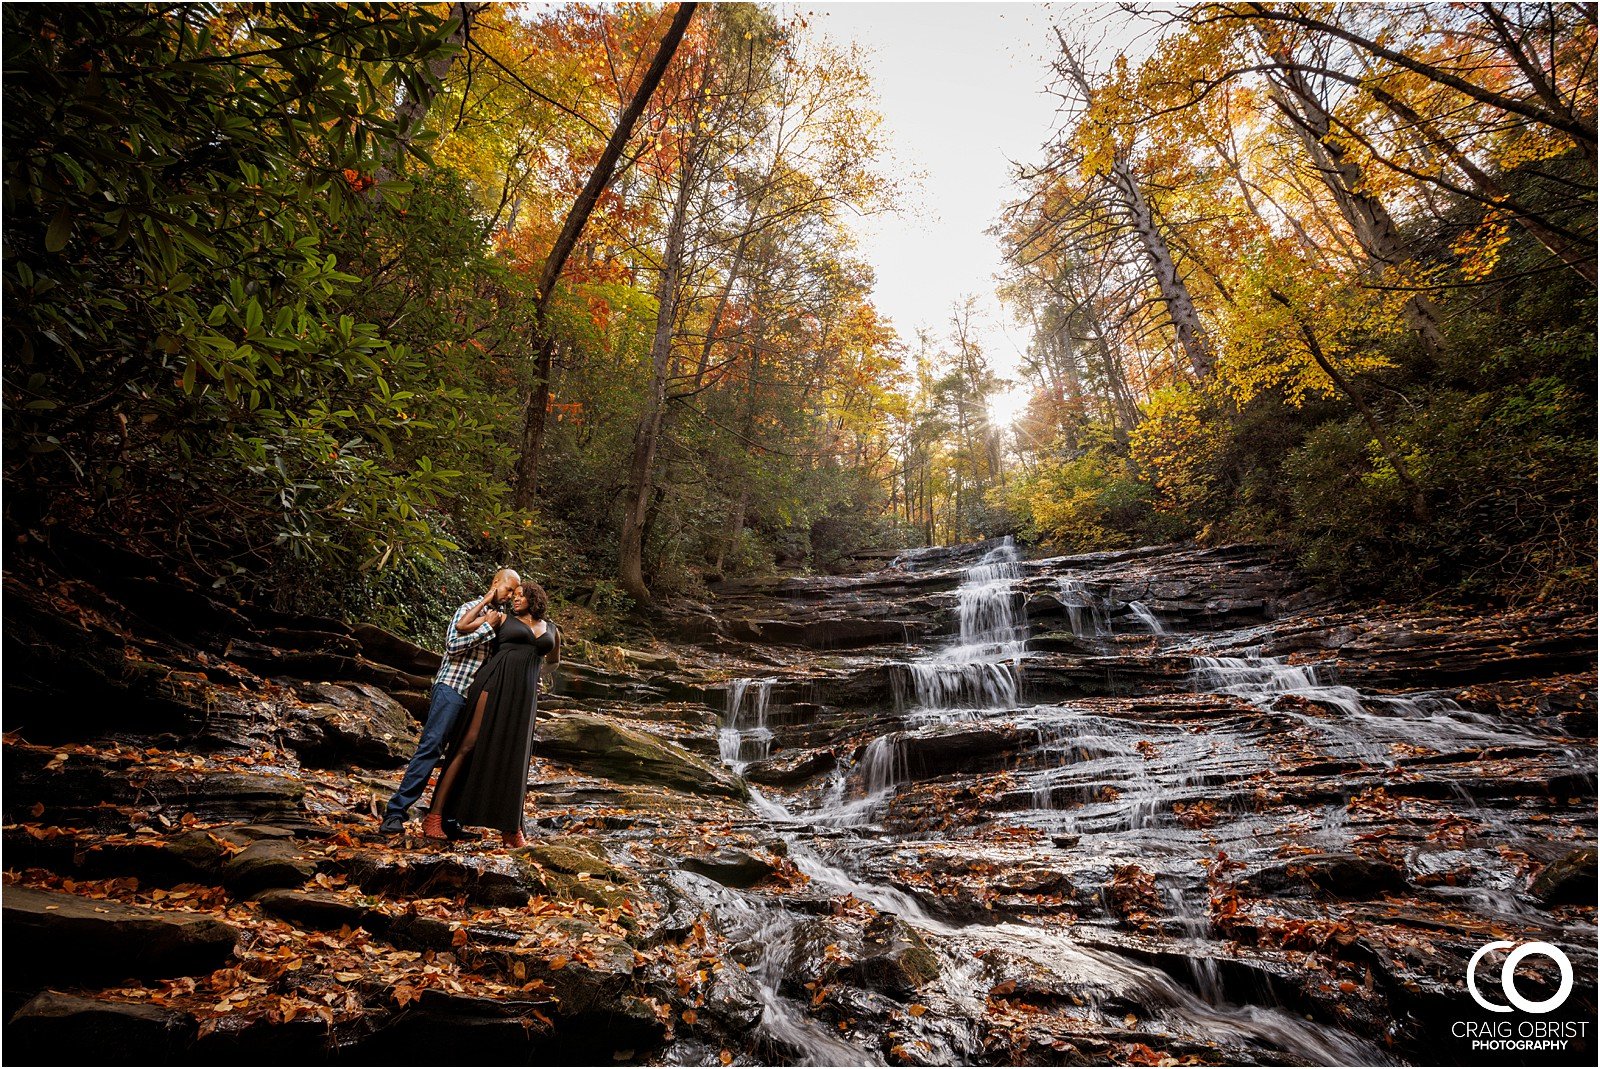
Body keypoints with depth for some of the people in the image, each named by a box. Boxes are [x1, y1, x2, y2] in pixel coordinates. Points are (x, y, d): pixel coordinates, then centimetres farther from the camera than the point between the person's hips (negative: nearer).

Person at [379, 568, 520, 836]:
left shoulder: (500, 617, 18)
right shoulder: (470, 608, -1)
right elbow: (453, 645, -13)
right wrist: (488, 626, -12)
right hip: (452, 688, -7)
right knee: (430, 748, -11)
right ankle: (396, 812, -6)